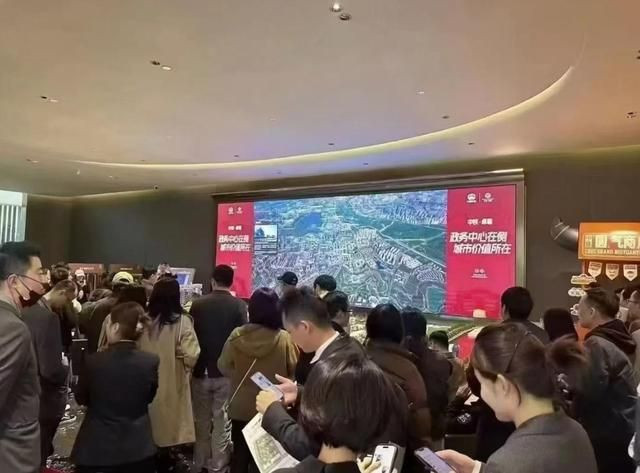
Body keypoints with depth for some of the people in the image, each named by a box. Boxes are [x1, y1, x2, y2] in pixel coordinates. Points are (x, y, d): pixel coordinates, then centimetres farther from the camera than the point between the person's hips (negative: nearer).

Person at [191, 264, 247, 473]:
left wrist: (194, 365, 15)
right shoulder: (239, 305, -11)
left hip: (201, 370, 2)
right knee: (222, 420, 11)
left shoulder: (197, 304, -5)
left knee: (201, 420, 17)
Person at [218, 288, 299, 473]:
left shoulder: (237, 336, -15)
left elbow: (224, 367, 1)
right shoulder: (285, 339, -22)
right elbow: (295, 371, -9)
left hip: (241, 409, 2)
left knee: (240, 455, 21)